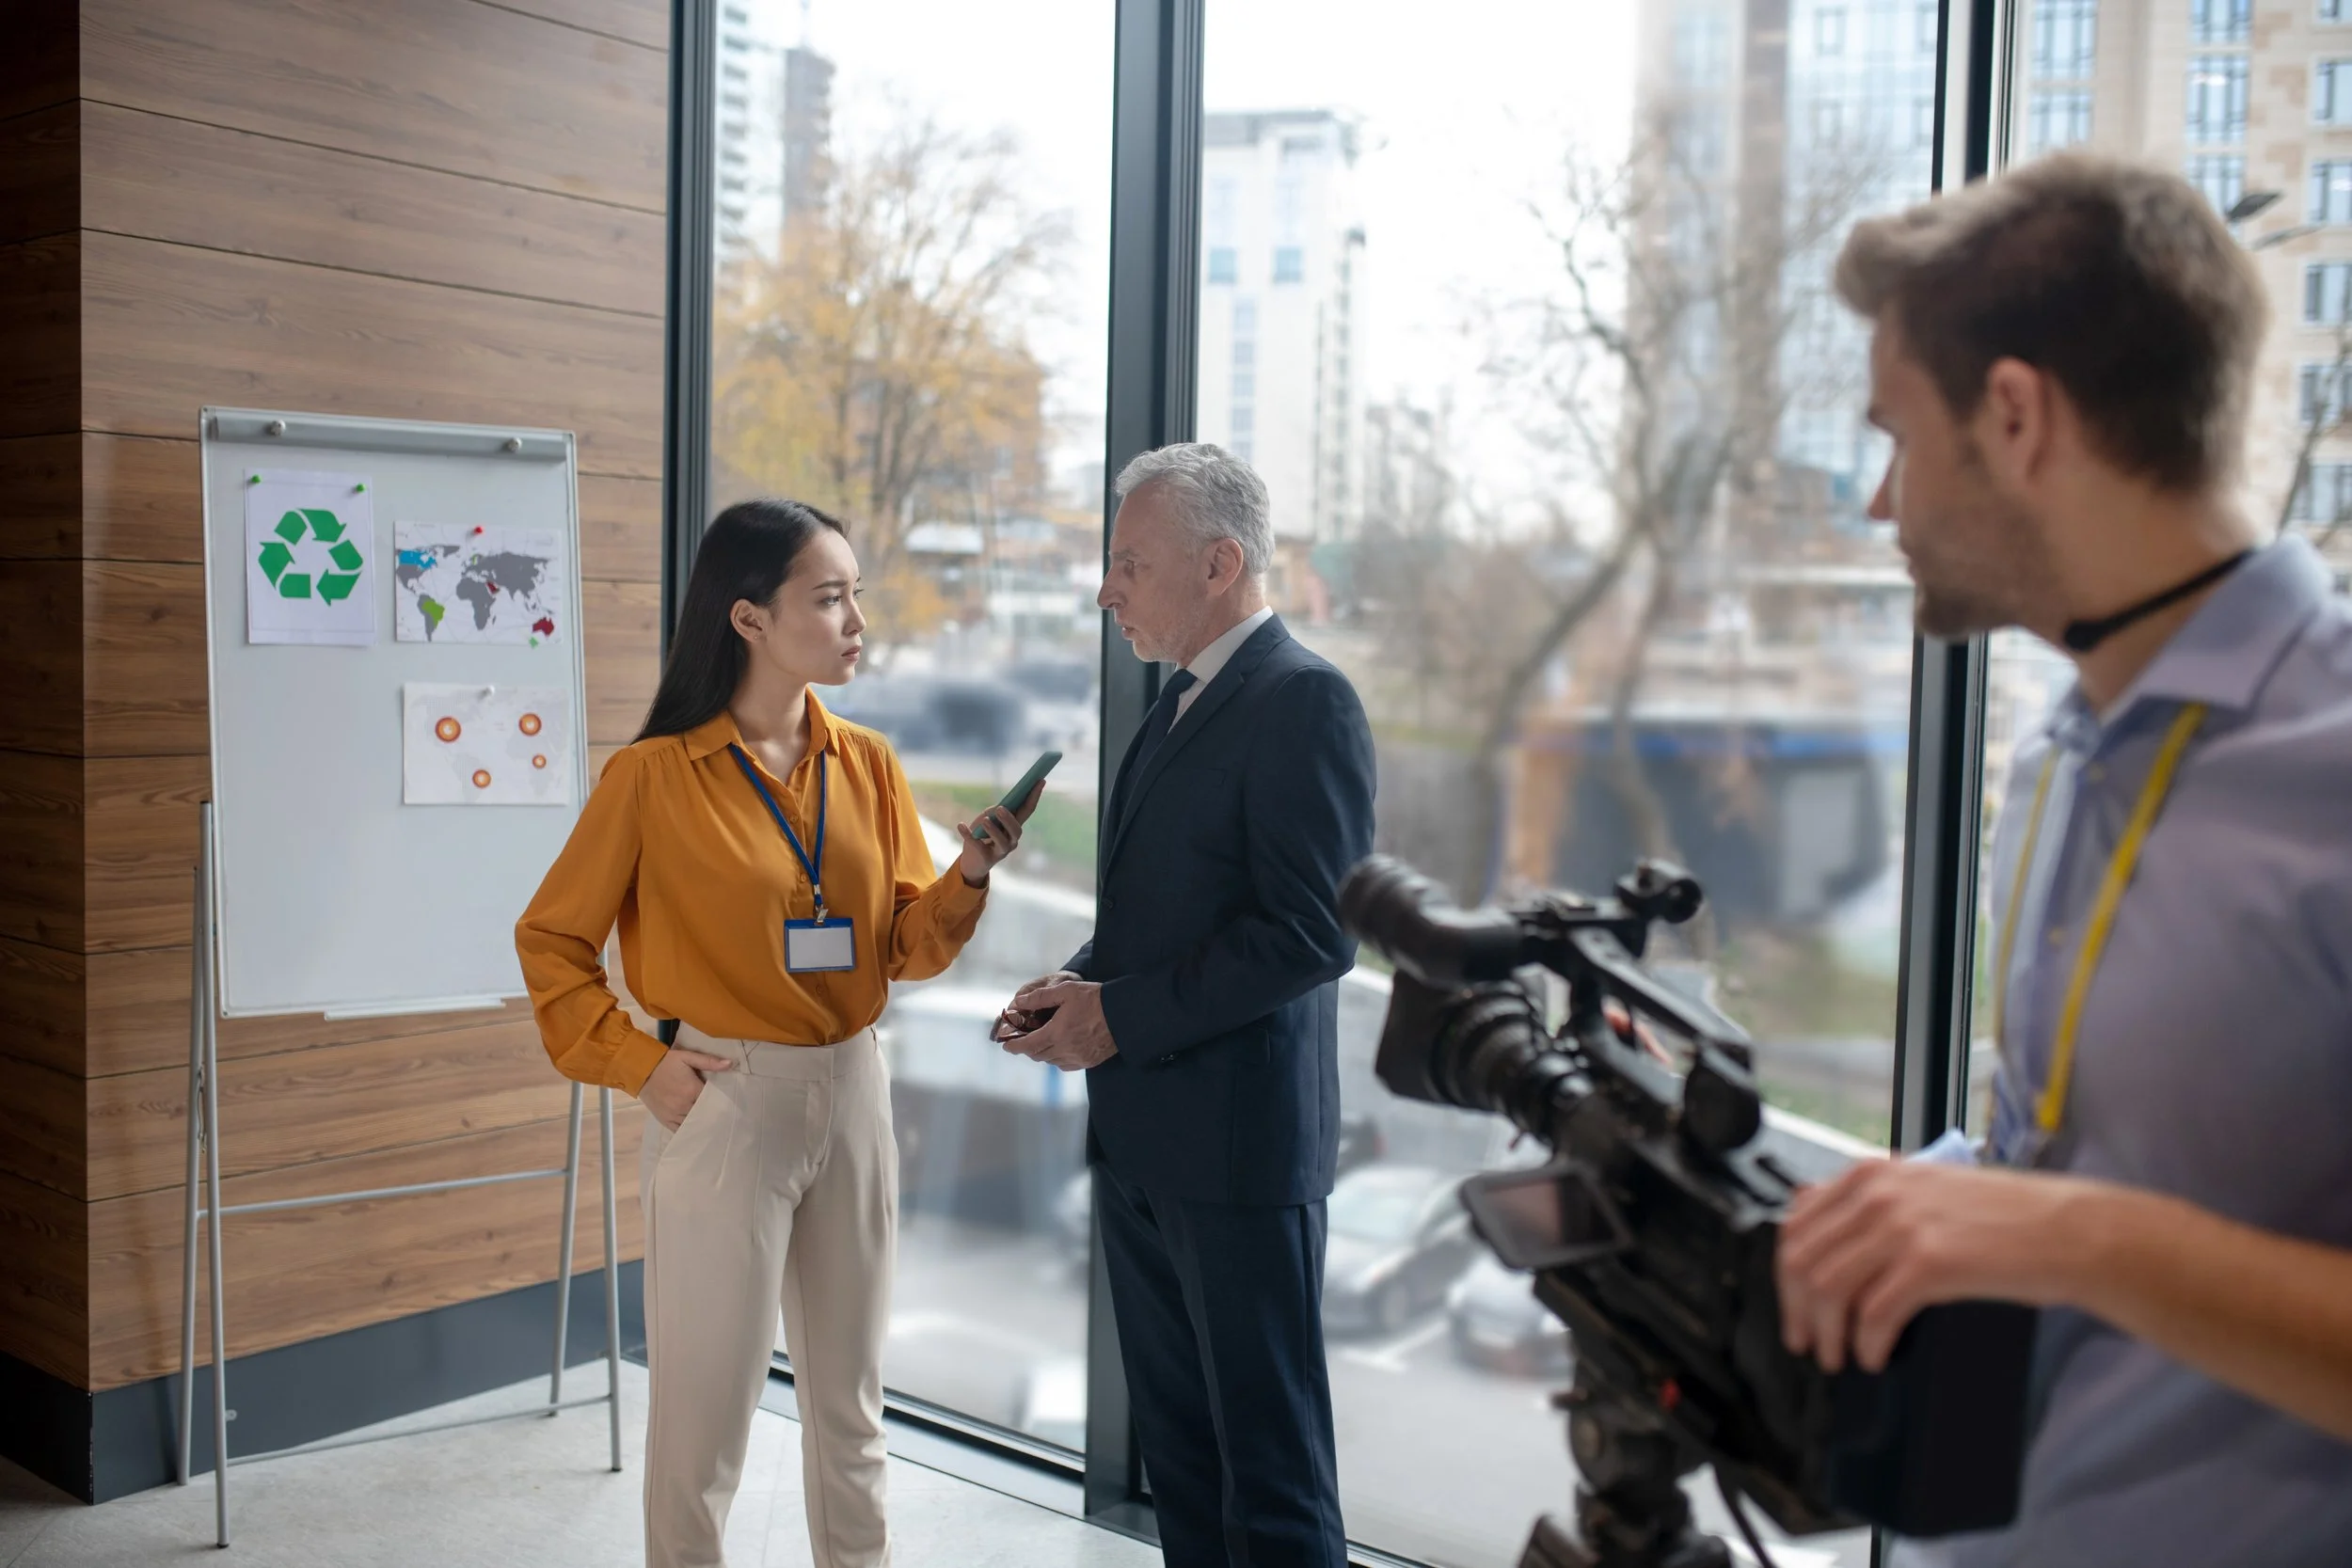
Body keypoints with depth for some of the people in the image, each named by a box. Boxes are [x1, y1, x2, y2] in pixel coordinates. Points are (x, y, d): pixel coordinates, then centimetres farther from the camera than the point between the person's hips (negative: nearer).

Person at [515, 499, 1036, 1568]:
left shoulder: (868, 766, 4)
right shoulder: (655, 775, -9)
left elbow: (904, 949, 5)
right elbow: (551, 939, -3)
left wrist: (968, 877, -12)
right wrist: (636, 1066, -9)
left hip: (853, 1096, 5)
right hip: (725, 1107, -4)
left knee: (849, 1405, 17)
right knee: (704, 1413, 6)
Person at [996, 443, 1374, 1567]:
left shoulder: (1305, 703, -14)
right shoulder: (1179, 705, 15)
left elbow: (1313, 931, -21)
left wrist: (1120, 1017, -16)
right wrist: (1079, 981, 4)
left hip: (1237, 1137, -9)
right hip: (1139, 1134, 9)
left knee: (1268, 1445, 2)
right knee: (1174, 1432, 17)